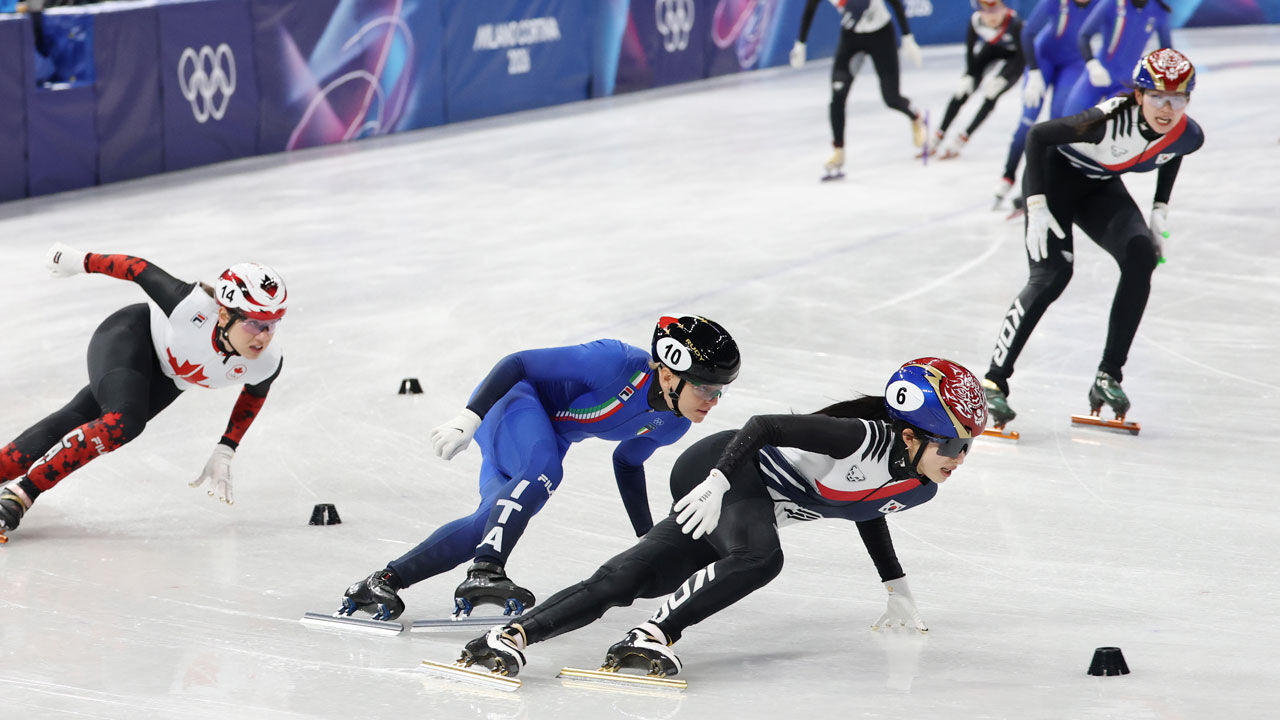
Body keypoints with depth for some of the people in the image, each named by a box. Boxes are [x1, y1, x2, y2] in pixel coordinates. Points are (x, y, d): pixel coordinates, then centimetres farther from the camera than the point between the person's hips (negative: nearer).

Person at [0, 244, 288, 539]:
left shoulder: (268, 363, -27)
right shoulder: (192, 306, -40)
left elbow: (255, 393, -2)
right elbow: (142, 270, -22)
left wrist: (224, 453, -3)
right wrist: (81, 261, -8)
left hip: (167, 379, 5)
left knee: (77, 420, -3)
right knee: (123, 420, -29)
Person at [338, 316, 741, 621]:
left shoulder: (673, 423, -7)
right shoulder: (619, 364, -32)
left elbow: (627, 462, 14)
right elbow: (519, 364, -27)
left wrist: (649, 540, 17)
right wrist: (469, 418, -35)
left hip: (549, 437, 8)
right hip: (510, 400, -8)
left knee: (490, 525, -2)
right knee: (544, 470, -35)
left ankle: (385, 581, 4)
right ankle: (484, 573, -41)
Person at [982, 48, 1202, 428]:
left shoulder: (1189, 136, -19)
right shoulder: (1110, 121, -36)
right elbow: (1037, 135, -24)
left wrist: (1160, 211, 4)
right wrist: (1037, 205, -26)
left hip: (1101, 188, 5)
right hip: (1056, 173, -5)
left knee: (1142, 254, -20)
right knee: (1052, 274, -20)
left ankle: (1108, 376, -12)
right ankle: (994, 380, -12)